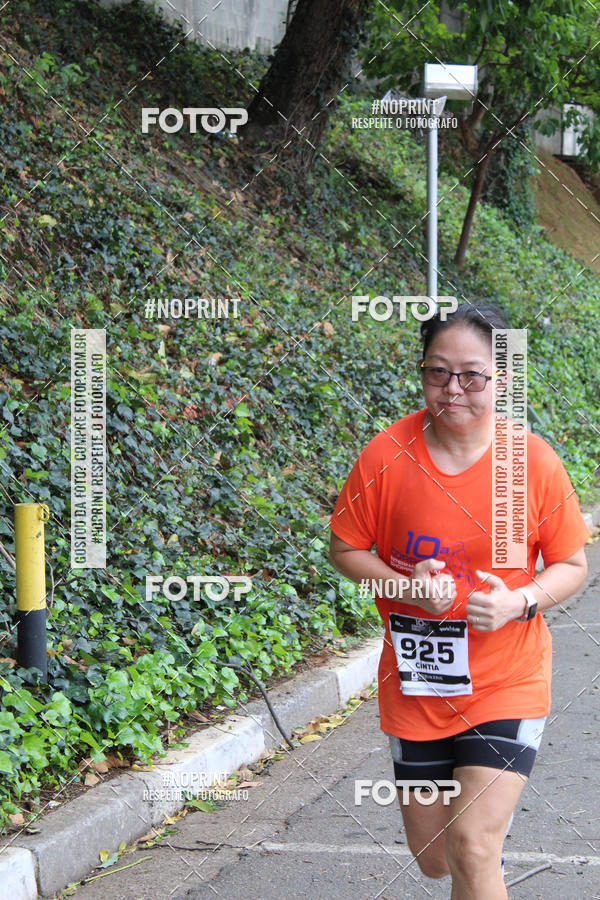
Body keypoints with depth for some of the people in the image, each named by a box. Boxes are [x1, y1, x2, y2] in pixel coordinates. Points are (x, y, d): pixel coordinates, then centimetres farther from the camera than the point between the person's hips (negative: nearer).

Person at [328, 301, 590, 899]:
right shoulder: (386, 456, -10)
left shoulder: (535, 463, -10)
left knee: (472, 849, -15)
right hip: (415, 685, 2)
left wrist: (520, 602, -20)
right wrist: (404, 585, -17)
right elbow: (344, 548, 1)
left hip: (506, 684, -2)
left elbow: (571, 565, 0)